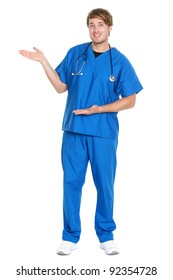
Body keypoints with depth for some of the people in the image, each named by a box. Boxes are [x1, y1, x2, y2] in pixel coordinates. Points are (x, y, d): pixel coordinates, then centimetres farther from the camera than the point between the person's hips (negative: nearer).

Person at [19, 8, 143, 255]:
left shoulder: (120, 61, -1)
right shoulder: (75, 54, 5)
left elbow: (130, 100, -1)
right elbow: (61, 86, 10)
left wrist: (100, 109, -13)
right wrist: (43, 61, 1)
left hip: (104, 133, -1)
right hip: (74, 130, 2)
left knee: (105, 184, 6)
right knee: (71, 182, 5)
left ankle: (106, 236, 22)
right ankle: (70, 236, 17)